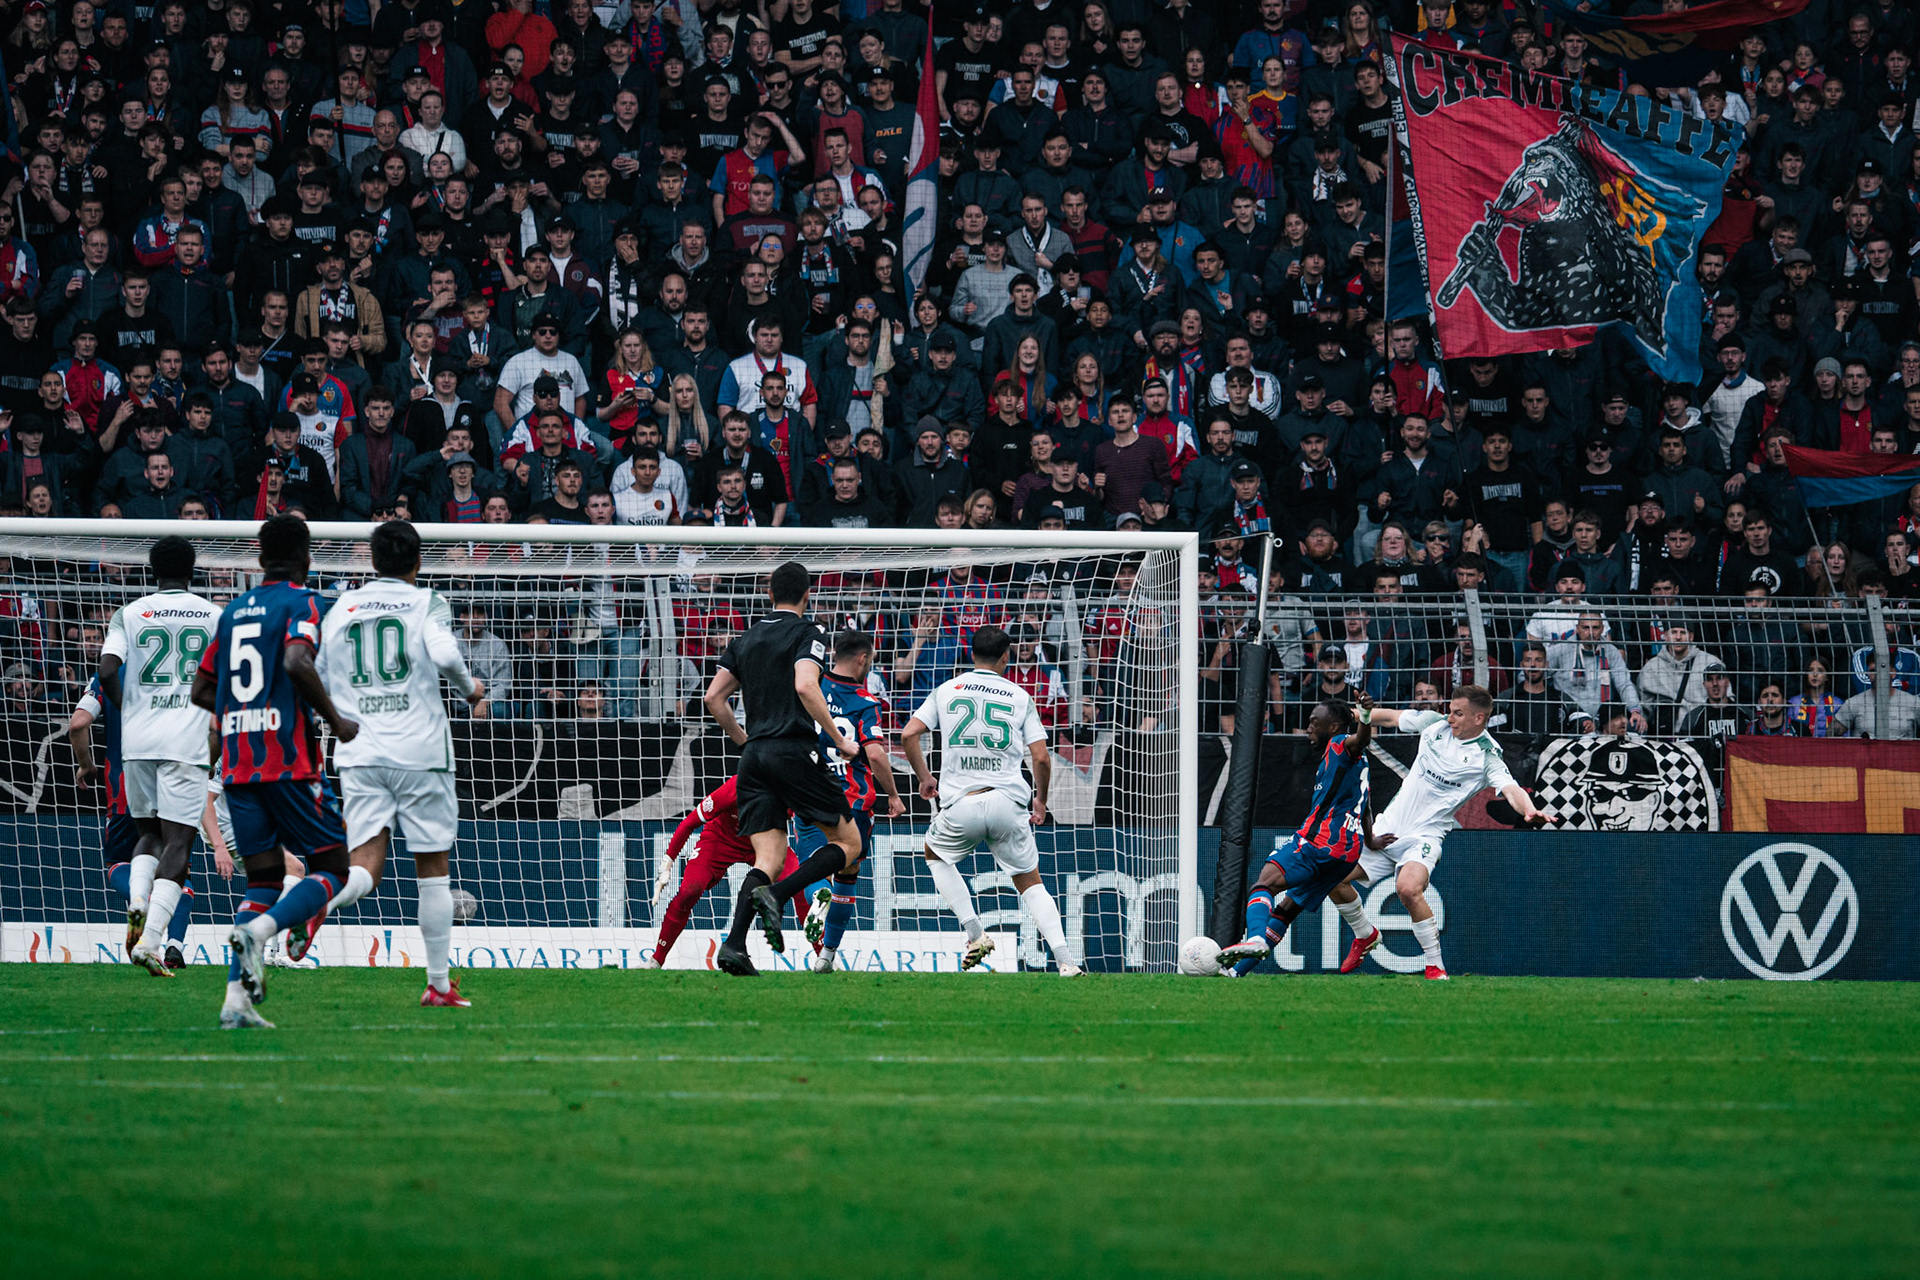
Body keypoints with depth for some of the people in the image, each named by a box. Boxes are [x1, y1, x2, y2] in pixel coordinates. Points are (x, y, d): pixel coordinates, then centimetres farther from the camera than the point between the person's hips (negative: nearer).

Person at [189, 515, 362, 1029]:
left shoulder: (234, 610, 17)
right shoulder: (301, 602, -3)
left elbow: (201, 690, 18)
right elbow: (297, 661, -21)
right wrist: (335, 721, -11)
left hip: (237, 764, 6)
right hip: (289, 760, -6)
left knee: (264, 878, 10)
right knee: (330, 868, 3)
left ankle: (236, 997, -6)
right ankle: (258, 930, -23)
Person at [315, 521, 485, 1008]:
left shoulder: (339, 609, 12)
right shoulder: (428, 603, 0)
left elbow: (319, 685, 16)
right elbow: (444, 655, -18)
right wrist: (470, 689, 1)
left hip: (358, 754, 2)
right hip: (420, 751, -2)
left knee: (365, 865, -5)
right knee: (433, 870, 9)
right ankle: (439, 984, 12)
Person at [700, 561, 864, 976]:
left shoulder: (746, 639, 17)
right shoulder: (808, 633, -1)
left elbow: (714, 698, 14)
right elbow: (805, 686, -17)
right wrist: (839, 740, -11)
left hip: (754, 757, 6)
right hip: (795, 751, -6)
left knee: (769, 860, 4)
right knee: (848, 844, 4)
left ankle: (734, 943, -17)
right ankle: (776, 895, -18)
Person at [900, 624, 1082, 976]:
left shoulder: (947, 690, 8)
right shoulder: (1019, 696, 6)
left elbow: (908, 735, 1)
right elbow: (1041, 758, 1)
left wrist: (924, 778, 17)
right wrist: (1041, 799, 18)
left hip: (960, 805, 0)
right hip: (1008, 802, 0)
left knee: (936, 854, 29)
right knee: (1030, 882, 13)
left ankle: (975, 933, 14)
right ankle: (1064, 960, -3)